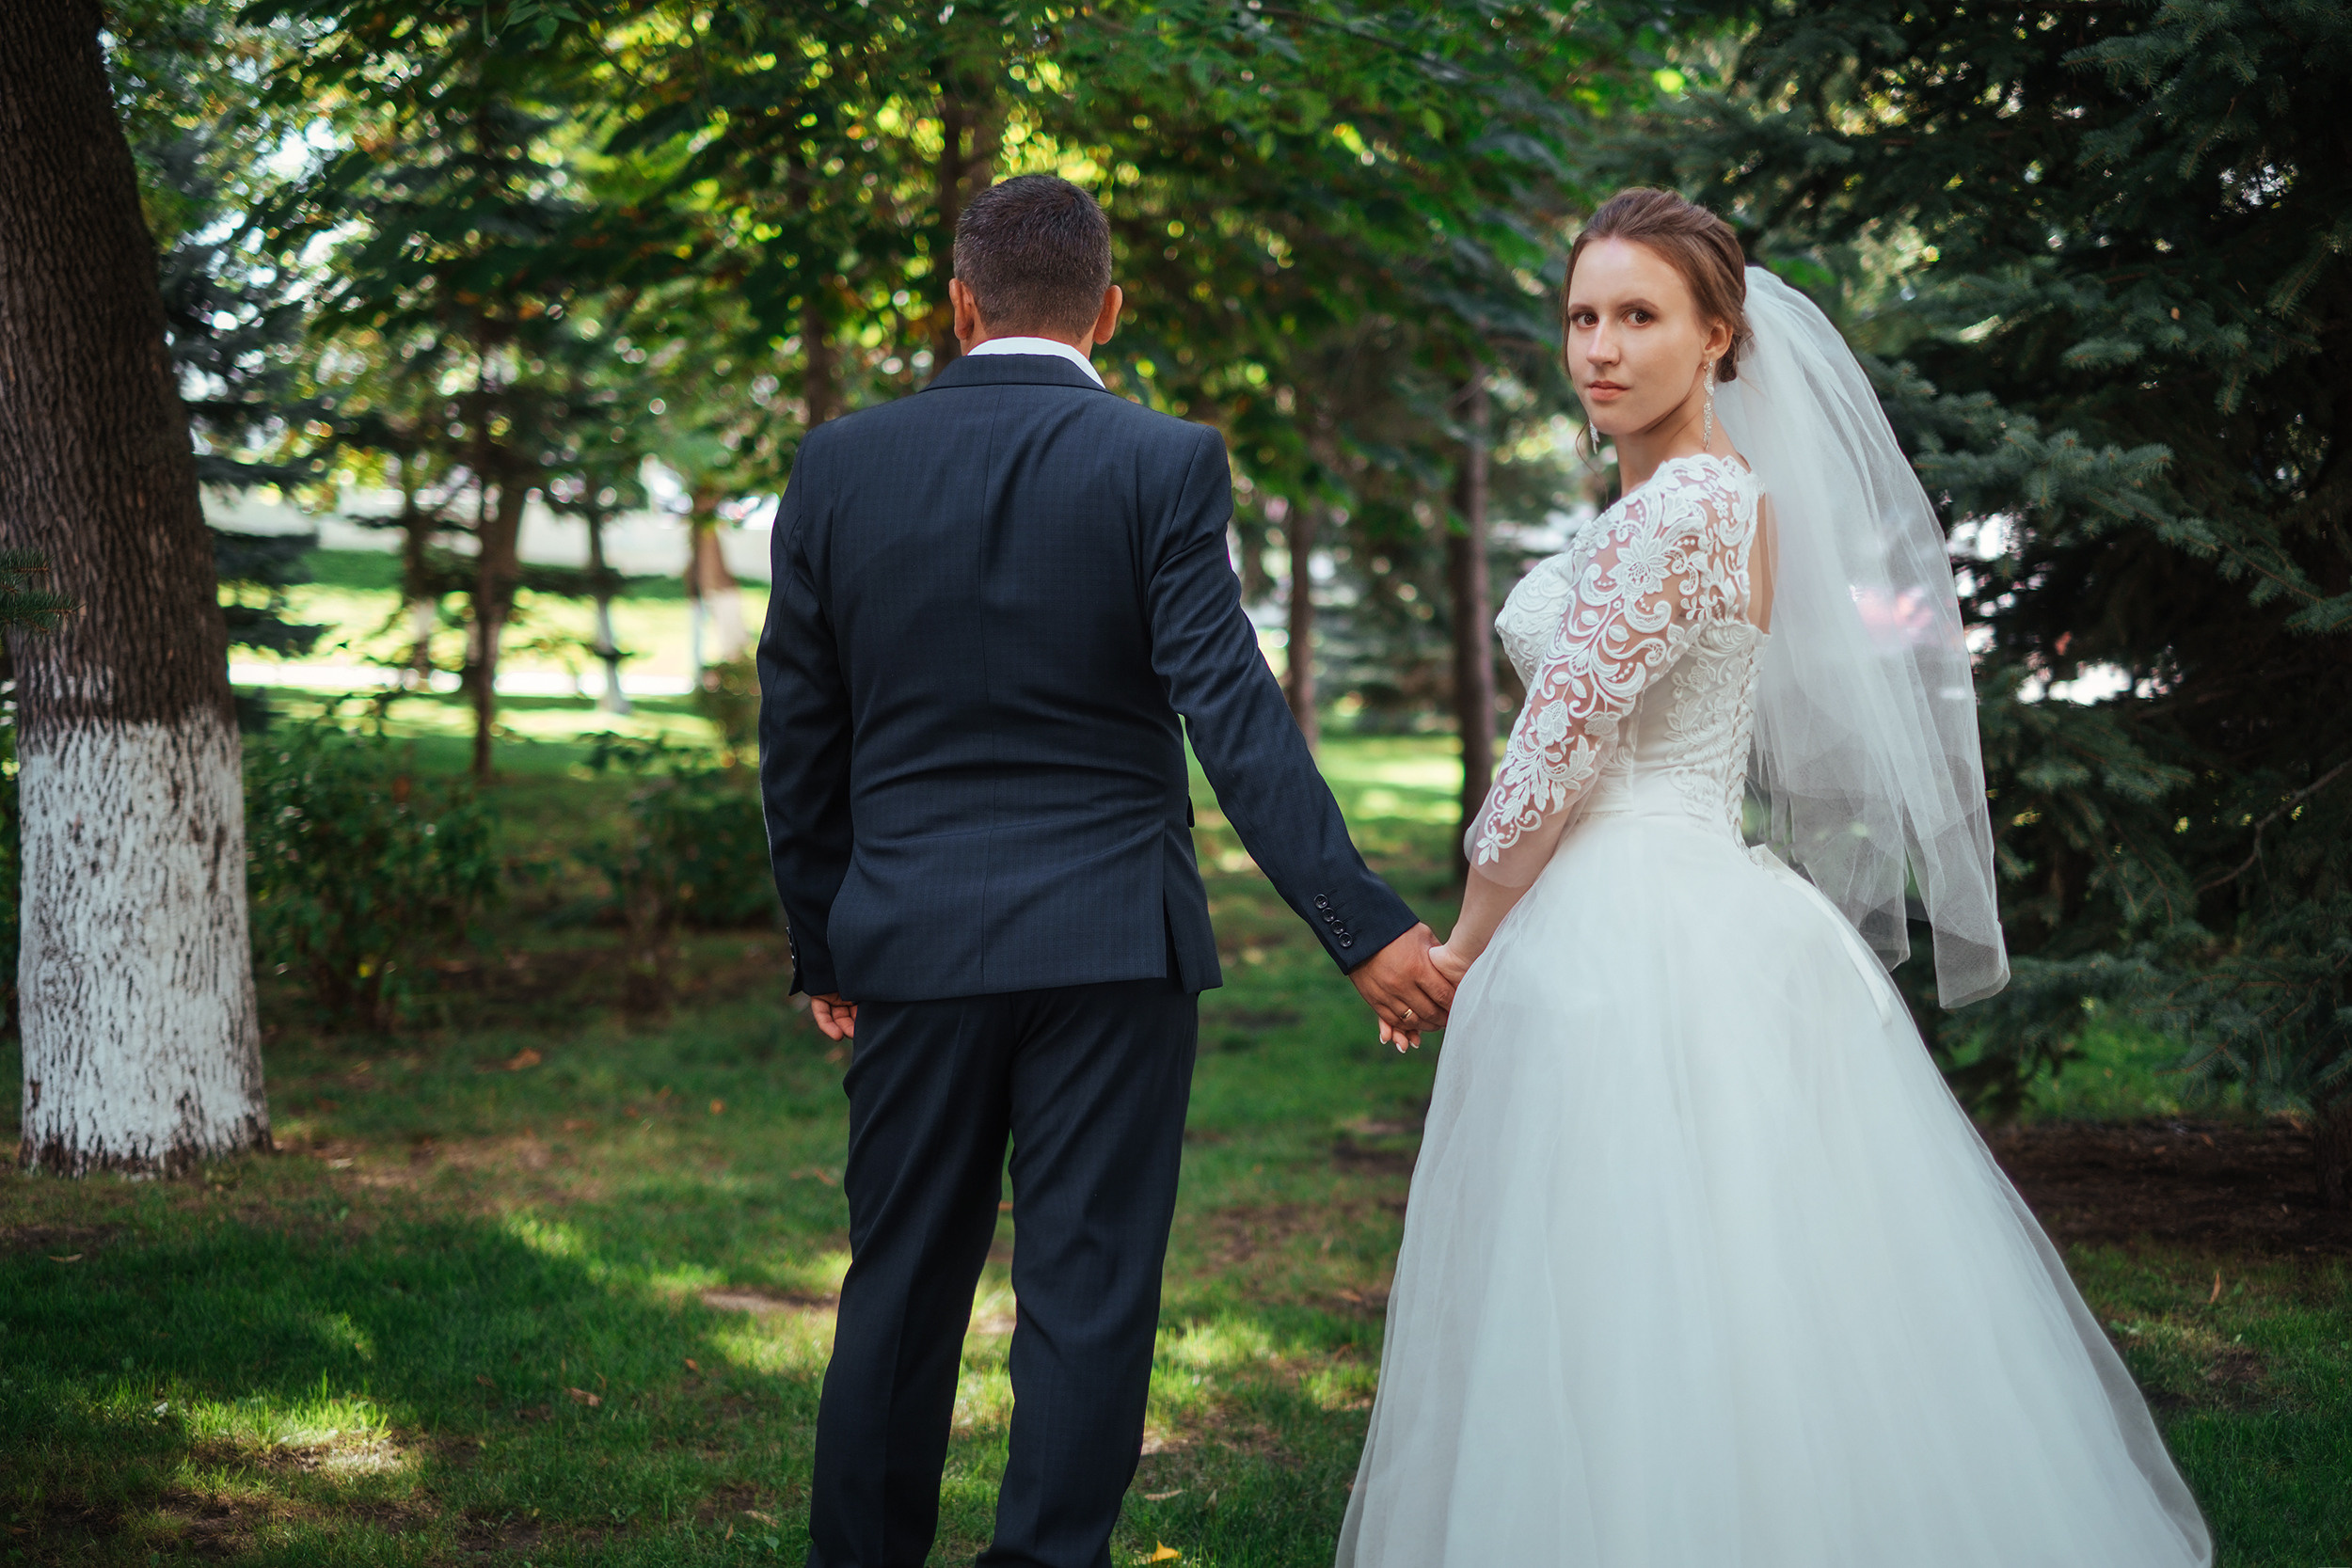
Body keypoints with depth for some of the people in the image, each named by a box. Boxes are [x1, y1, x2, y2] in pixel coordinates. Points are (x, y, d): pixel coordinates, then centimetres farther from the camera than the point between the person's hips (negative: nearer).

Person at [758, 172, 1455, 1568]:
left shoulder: (838, 466, 3)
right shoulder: (1163, 464, -6)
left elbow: (799, 738, 7)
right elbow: (1233, 714, -15)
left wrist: (825, 950, 17)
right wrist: (1364, 926, -15)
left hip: (913, 942, 3)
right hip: (1111, 937, -3)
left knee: (900, 1295, 14)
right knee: (1087, 1303, 3)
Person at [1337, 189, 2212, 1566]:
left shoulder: (1681, 507, -15)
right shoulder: (1722, 494, 16)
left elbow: (1561, 750, -15)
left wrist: (1463, 950, -4)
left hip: (1632, 957, -10)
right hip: (1704, 926, 10)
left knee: (1633, 1334, -6)